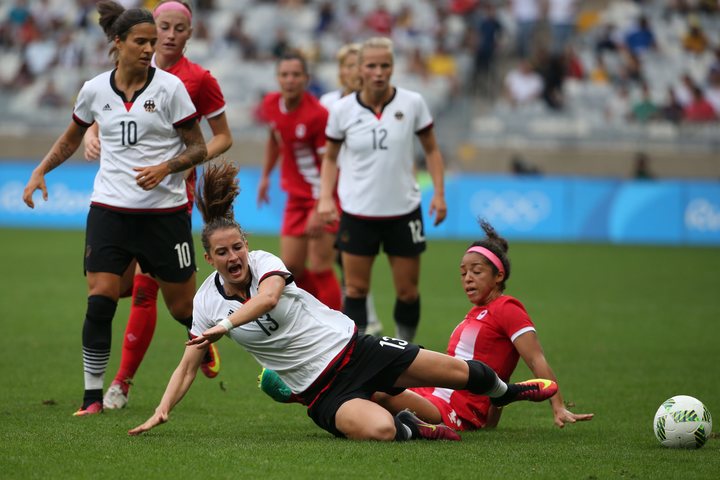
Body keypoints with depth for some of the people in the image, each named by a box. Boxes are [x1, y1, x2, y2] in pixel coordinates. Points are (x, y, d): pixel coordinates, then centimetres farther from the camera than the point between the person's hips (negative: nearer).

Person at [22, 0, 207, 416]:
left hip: (164, 210, -2)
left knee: (184, 307, 4)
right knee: (100, 302, -11)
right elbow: (72, 139, 21)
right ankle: (93, 396, -2)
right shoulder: (95, 91, 3)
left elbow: (198, 148, -2)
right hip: (110, 208, 2)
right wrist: (40, 172, 9)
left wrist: (165, 167, -20)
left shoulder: (169, 87, -6)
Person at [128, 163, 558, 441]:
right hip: (321, 390, 0)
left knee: (459, 372, 6)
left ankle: (503, 390, 40)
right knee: (378, 430, -33)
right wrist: (161, 412, -11)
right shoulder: (207, 302, -4)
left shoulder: (265, 262, -11)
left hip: (352, 347, 0)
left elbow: (268, 296, -34)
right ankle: (409, 427, 3)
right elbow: (187, 368, 2)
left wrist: (224, 325, -46)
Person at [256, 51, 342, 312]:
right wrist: (266, 175, 20)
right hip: (296, 196, 7)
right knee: (291, 268, 7)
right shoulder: (272, 104, -2)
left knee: (320, 269, -9)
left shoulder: (317, 114, -23)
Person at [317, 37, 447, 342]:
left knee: (407, 291, 4)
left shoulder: (412, 103, -6)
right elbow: (330, 157, 9)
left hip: (403, 211, 0)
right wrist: (325, 197, -3)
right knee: (356, 289, 0)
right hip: (357, 213, 0)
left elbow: (431, 149, 6)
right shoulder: (342, 110, -4)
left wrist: (439, 193, -3)